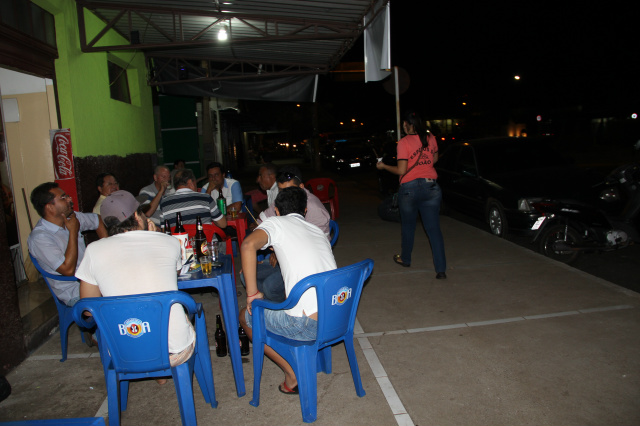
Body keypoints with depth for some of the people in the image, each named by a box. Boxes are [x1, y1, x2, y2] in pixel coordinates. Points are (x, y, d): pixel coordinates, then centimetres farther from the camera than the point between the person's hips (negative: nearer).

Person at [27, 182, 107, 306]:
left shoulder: (72, 217, 4)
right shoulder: (39, 237, -18)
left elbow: (97, 219, 24)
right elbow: (68, 270, -25)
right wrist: (73, 232, -18)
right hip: (74, 293, -7)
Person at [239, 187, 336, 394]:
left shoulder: (276, 223, 3)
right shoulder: (318, 231, 20)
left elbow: (248, 245, -18)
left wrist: (252, 293, -8)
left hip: (309, 325, -7)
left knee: (246, 316, 16)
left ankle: (293, 375, 12)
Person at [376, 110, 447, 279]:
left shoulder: (404, 142, -10)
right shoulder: (431, 138, 5)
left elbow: (401, 170, -12)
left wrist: (383, 166, 2)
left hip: (410, 188, -3)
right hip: (431, 187, 4)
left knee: (408, 226, 16)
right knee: (434, 228, 3)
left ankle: (405, 259, 35)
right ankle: (441, 269, 1)